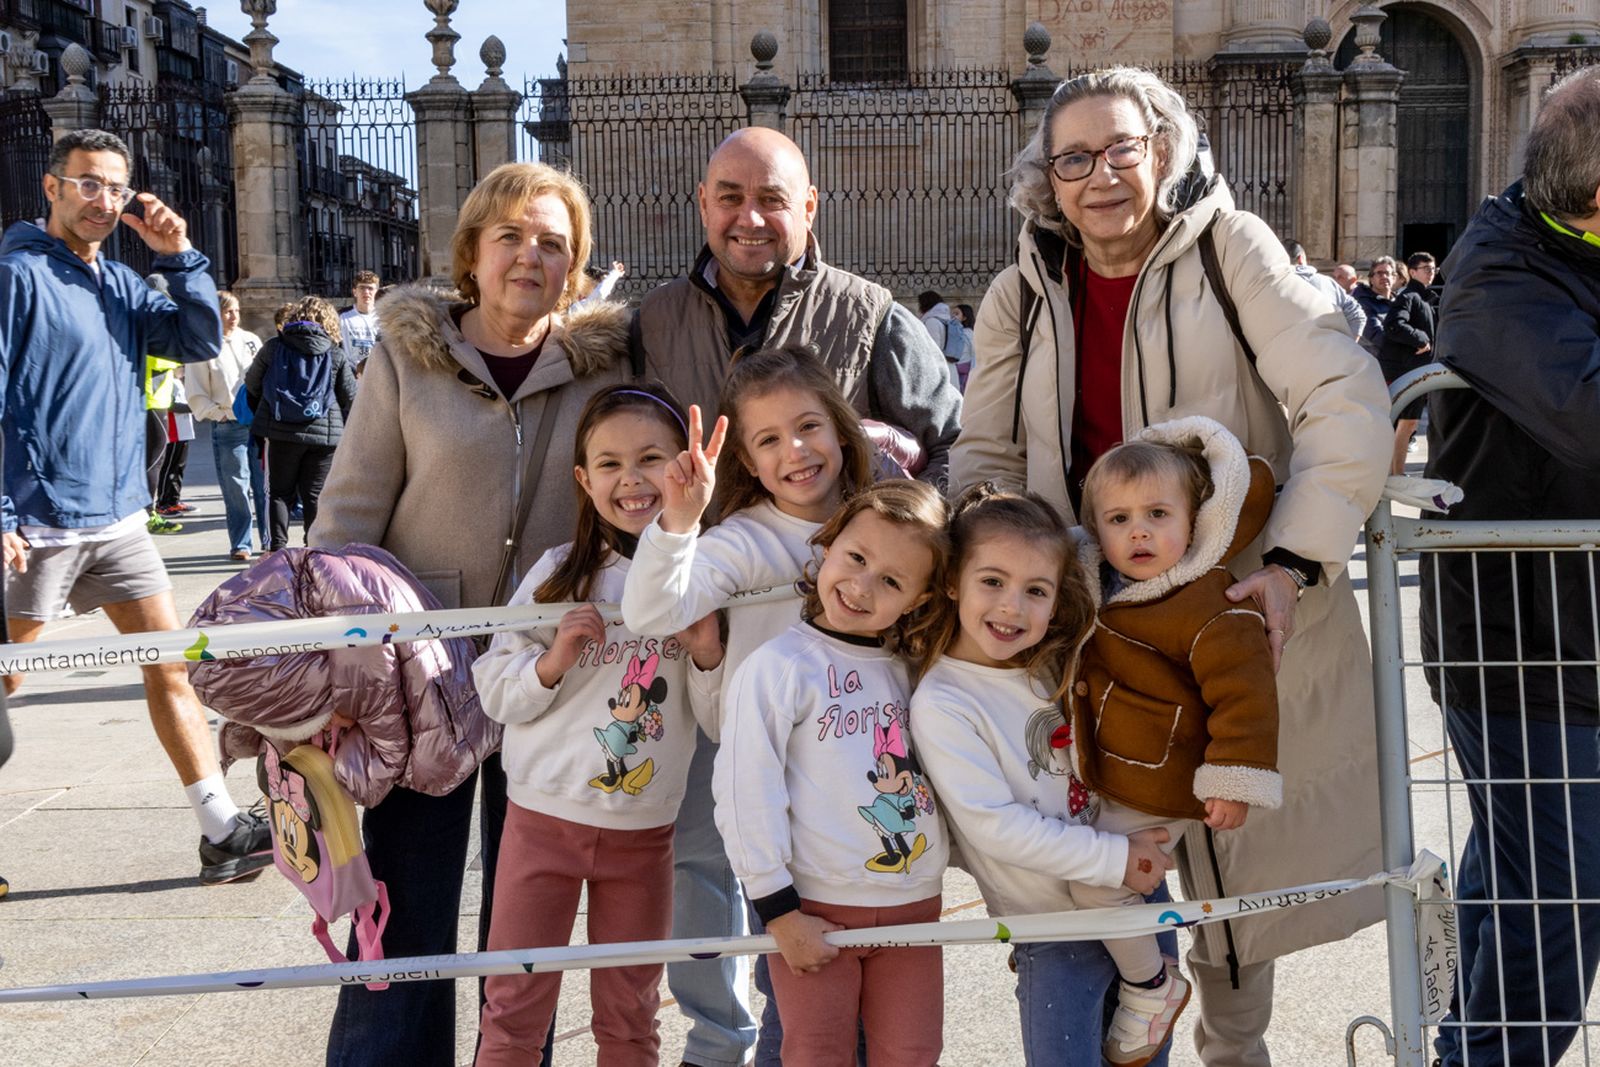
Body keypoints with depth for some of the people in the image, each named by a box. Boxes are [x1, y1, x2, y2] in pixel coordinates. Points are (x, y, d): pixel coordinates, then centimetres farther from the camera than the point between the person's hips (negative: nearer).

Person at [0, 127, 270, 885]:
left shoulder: (123, 284, 12)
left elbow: (201, 342, 5)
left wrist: (180, 257, -6)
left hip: (118, 518, 7)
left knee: (170, 665, 4)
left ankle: (222, 832, 7)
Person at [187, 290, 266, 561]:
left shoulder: (251, 341, 12)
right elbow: (196, 396, 1)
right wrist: (219, 414, -10)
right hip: (227, 426, -3)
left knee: (265, 484, 4)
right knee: (236, 487, -2)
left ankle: (271, 540, 12)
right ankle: (240, 544, 6)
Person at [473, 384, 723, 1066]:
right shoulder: (559, 572, -6)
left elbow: (723, 723, 2)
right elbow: (494, 690, -4)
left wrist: (708, 656, -15)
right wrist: (551, 662, -22)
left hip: (644, 829, 1)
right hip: (544, 815, -1)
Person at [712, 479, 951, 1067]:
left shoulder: (911, 669, 7)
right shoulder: (778, 666, -11)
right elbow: (745, 797, -14)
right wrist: (781, 914, -14)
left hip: (914, 904, 5)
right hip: (815, 909, -5)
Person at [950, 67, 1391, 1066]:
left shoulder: (1231, 247, -5)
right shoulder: (1023, 295, 6)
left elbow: (1345, 401, -12)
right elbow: (989, 457, 11)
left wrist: (1296, 560, -21)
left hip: (1247, 610, -2)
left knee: (1236, 855, 10)